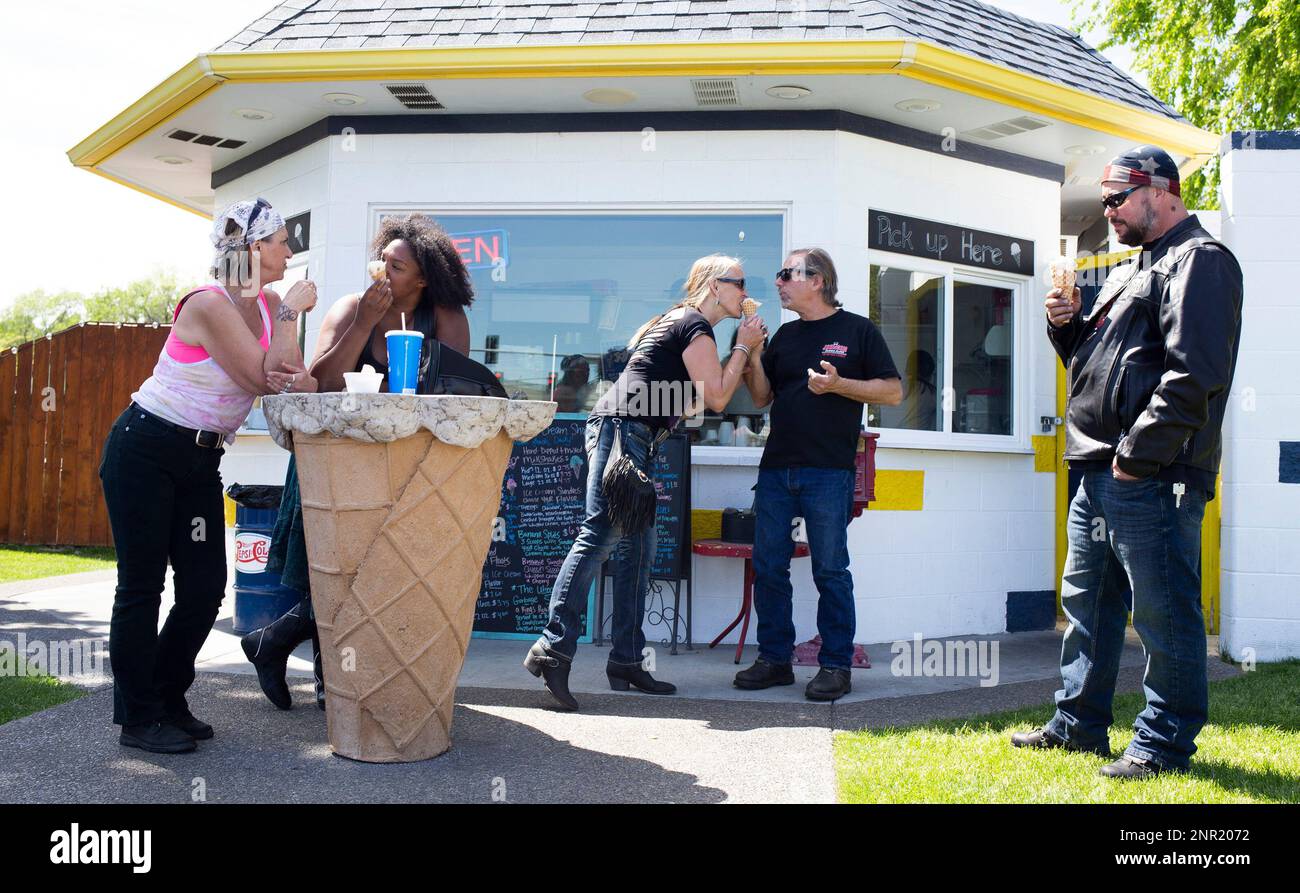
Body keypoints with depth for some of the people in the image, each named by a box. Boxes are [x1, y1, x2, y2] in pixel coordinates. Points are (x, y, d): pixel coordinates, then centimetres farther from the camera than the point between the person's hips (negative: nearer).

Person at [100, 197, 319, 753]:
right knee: (142, 584, -1)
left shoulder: (269, 304, 4)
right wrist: (290, 313, -13)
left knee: (206, 586, 6)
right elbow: (263, 379, -20)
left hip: (200, 461, 8)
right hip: (145, 451, -7)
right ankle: (138, 718, 10)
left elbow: (296, 382, -1)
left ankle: (167, 702, 22)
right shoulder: (210, 304, -19)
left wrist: (295, 380, -24)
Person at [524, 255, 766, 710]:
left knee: (638, 546, 8)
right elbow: (716, 398, -7)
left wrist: (745, 350, 21)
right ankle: (553, 647, -23)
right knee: (601, 534, -18)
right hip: (621, 429, -11)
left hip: (633, 437, 11)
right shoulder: (696, 327, -4)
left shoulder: (681, 322, 26)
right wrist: (742, 348, 4)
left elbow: (705, 393, 25)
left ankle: (626, 661, 9)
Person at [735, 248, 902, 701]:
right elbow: (762, 397, 14)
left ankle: (836, 666, 7)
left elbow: (893, 391, -2)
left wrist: (838, 384, -14)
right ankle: (775, 659, 16)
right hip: (776, 469, 6)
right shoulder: (785, 335, 18)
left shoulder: (858, 330, 2)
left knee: (830, 570, -1)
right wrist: (752, 355, -2)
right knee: (768, 567, 6)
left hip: (829, 472, -6)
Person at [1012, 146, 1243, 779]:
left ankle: (1165, 744, 8)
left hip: (1150, 479, -10)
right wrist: (1068, 324, 9)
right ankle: (1078, 725, 27)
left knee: (1163, 614, -2)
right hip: (1099, 474, 10)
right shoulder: (1133, 270, 24)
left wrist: (1136, 456, -21)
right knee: (1086, 603, 16)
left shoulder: (1198, 261, -7)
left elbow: (1192, 374, -19)